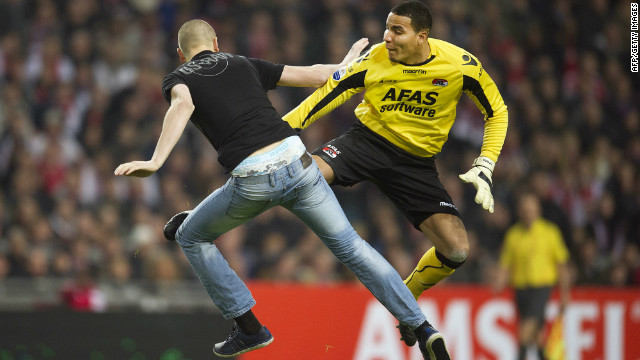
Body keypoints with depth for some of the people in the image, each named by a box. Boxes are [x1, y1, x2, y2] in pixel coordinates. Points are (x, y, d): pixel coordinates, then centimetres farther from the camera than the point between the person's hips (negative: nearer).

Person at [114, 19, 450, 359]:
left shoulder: (176, 79, 13)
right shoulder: (243, 64, 22)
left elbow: (182, 105, -13)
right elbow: (317, 76, 25)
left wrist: (155, 162, -23)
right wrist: (347, 63, 46)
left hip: (252, 180, -3)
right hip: (294, 160, 3)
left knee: (191, 238, 23)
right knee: (349, 245, 14)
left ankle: (249, 327, 20)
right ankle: (423, 329, 6)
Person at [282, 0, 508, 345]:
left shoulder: (460, 65, -15)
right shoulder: (373, 61, -15)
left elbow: (496, 113, -1)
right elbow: (325, 97, -7)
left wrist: (484, 169, -10)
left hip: (416, 161, 1)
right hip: (368, 139, -1)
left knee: (457, 249, -11)